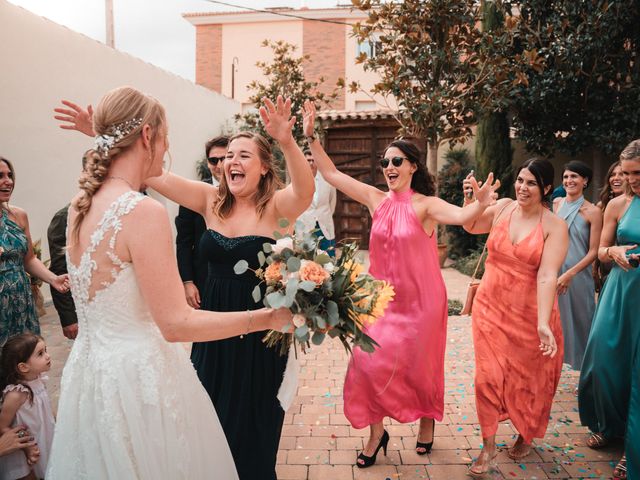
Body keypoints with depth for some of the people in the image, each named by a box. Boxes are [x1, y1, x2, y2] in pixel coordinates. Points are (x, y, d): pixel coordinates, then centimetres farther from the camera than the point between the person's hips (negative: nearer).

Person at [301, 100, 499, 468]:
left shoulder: (425, 205, -12)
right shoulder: (376, 199, 0)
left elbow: (462, 216, -31)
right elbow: (331, 174, 0)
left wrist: (481, 204, -52)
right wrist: (311, 137, -8)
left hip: (420, 300, -3)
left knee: (417, 367, 13)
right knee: (370, 363, 2)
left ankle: (427, 422, 41)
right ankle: (377, 433, 22)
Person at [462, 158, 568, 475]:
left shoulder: (555, 227, -13)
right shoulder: (502, 208, -2)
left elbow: (547, 276, -22)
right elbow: (471, 227, 17)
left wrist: (543, 323, -31)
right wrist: (470, 200, 0)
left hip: (529, 314, -2)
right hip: (490, 307, 3)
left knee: (527, 379, 15)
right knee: (488, 376, 1)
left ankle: (525, 436, 42)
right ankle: (488, 446, 18)